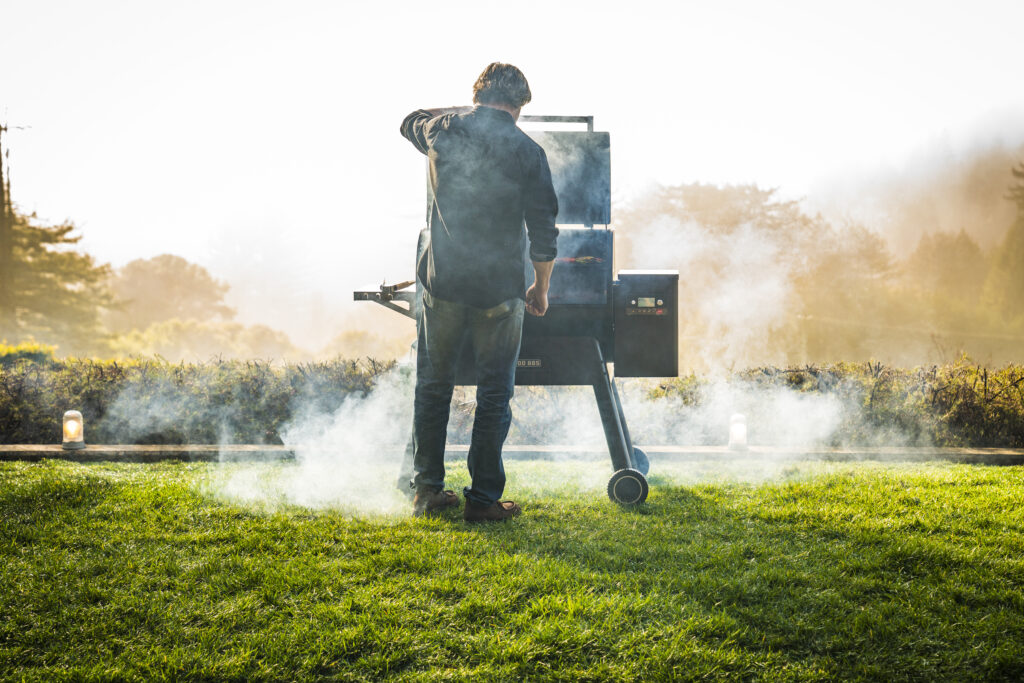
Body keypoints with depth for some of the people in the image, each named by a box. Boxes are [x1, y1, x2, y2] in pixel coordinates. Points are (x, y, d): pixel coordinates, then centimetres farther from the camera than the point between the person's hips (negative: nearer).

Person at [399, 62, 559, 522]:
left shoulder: (443, 131, 0)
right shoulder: (526, 152, -7)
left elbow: (411, 121, 27)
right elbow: (543, 233, -5)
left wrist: (468, 112, 32)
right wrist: (541, 288, 8)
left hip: (443, 282, 3)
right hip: (499, 290, -2)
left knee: (433, 387, 15)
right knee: (494, 394, 6)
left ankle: (427, 491, 19)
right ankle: (483, 498, 7)